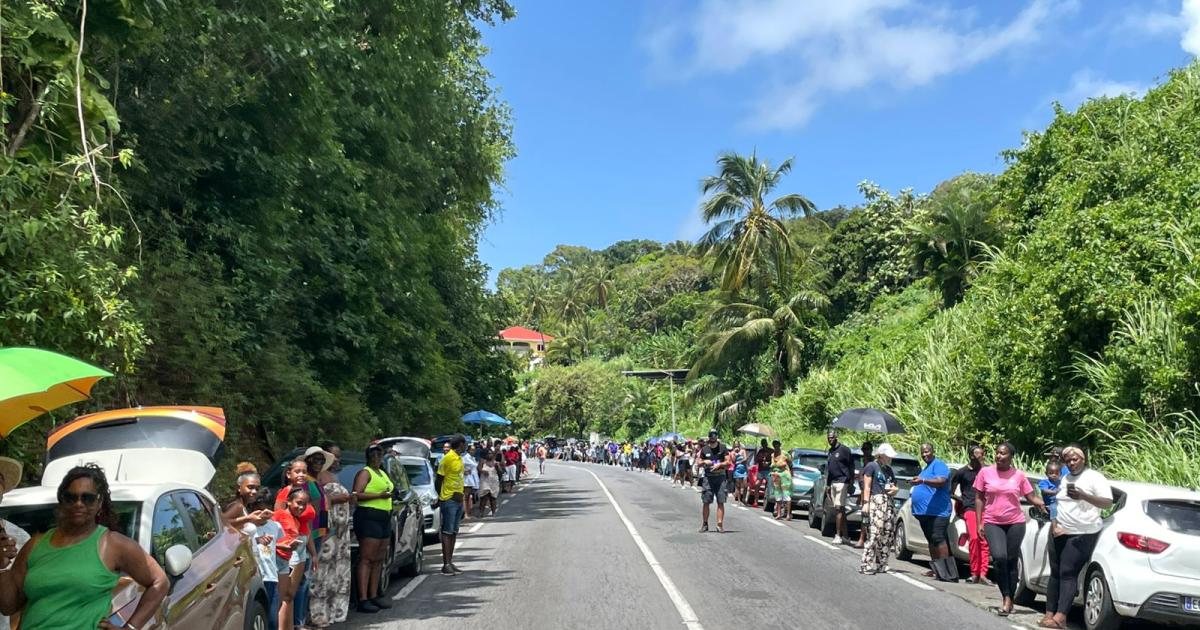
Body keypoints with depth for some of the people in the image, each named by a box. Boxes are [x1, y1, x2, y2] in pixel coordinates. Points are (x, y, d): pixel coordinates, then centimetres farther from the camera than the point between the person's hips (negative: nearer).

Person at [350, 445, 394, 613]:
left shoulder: (383, 473, 22)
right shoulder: (365, 473, -4)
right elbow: (356, 494, -16)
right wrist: (379, 495, -21)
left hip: (384, 518, 9)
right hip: (369, 517, -9)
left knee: (378, 560, 10)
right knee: (367, 559, -11)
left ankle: (374, 596, 16)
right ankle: (363, 599, -12)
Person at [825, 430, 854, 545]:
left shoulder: (844, 449, -7)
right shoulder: (830, 451, 16)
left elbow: (851, 467, -8)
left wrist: (851, 482, -12)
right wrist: (827, 484, 17)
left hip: (842, 482, -8)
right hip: (832, 483, 8)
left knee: (839, 508, -11)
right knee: (840, 509, 10)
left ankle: (838, 535, -11)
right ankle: (845, 535, 14)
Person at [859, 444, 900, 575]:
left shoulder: (889, 470, 21)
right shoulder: (871, 466, 1)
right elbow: (867, 486, -4)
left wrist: (894, 490, 3)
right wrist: (865, 503, -12)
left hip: (888, 502, 7)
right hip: (876, 501, -7)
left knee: (888, 535, 2)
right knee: (875, 532, -16)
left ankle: (881, 565, 10)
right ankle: (866, 564, -15)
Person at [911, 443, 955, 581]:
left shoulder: (939, 465, -7)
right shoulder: (926, 467, 24)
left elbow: (941, 481, -25)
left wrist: (923, 480, -37)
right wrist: (914, 491, 22)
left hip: (937, 511, -10)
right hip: (925, 512, 10)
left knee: (938, 539, -16)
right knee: (931, 541, 12)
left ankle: (946, 572, -18)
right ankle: (936, 570, 17)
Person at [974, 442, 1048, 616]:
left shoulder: (1019, 475, 2)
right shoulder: (985, 472, 1)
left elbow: (1032, 497, 3)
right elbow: (979, 498, 5)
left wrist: (1048, 505, -17)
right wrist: (979, 522, 0)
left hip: (1016, 523, 1)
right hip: (992, 523, -1)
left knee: (1011, 561, 5)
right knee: (999, 557, -18)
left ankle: (1010, 600, 16)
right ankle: (1006, 598, -6)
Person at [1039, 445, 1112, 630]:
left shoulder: (1095, 477, -3)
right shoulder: (1063, 479, 16)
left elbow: (1108, 503, -11)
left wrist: (1083, 496, -24)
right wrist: (1054, 525, 2)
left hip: (1082, 534, -6)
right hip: (1060, 533, 6)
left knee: (1068, 574, -13)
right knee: (1055, 573, 5)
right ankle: (1049, 614, 8)